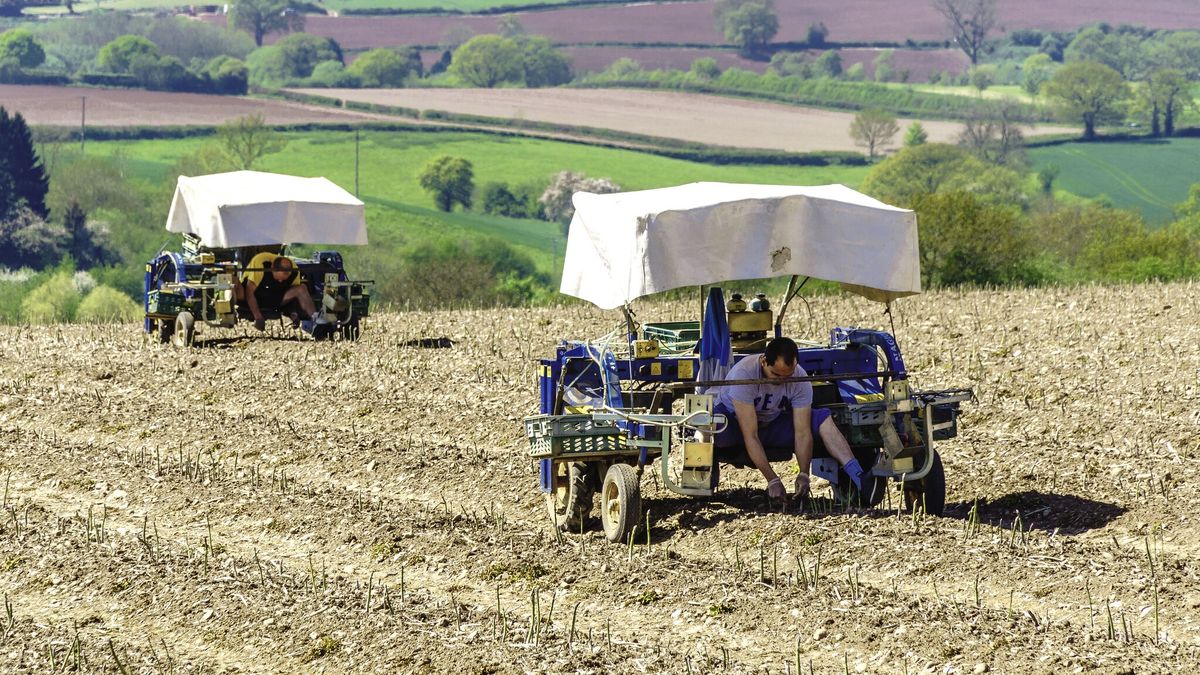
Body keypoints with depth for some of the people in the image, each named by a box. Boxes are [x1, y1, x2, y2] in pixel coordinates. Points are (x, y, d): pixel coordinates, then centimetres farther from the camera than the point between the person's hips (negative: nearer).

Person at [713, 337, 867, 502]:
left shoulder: (800, 379, -20)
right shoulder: (743, 374, -33)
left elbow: (802, 432, -19)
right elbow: (750, 436, -33)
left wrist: (803, 474, -33)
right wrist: (772, 480, -36)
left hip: (772, 423, 3)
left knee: (823, 417, -19)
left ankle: (859, 477, -29)